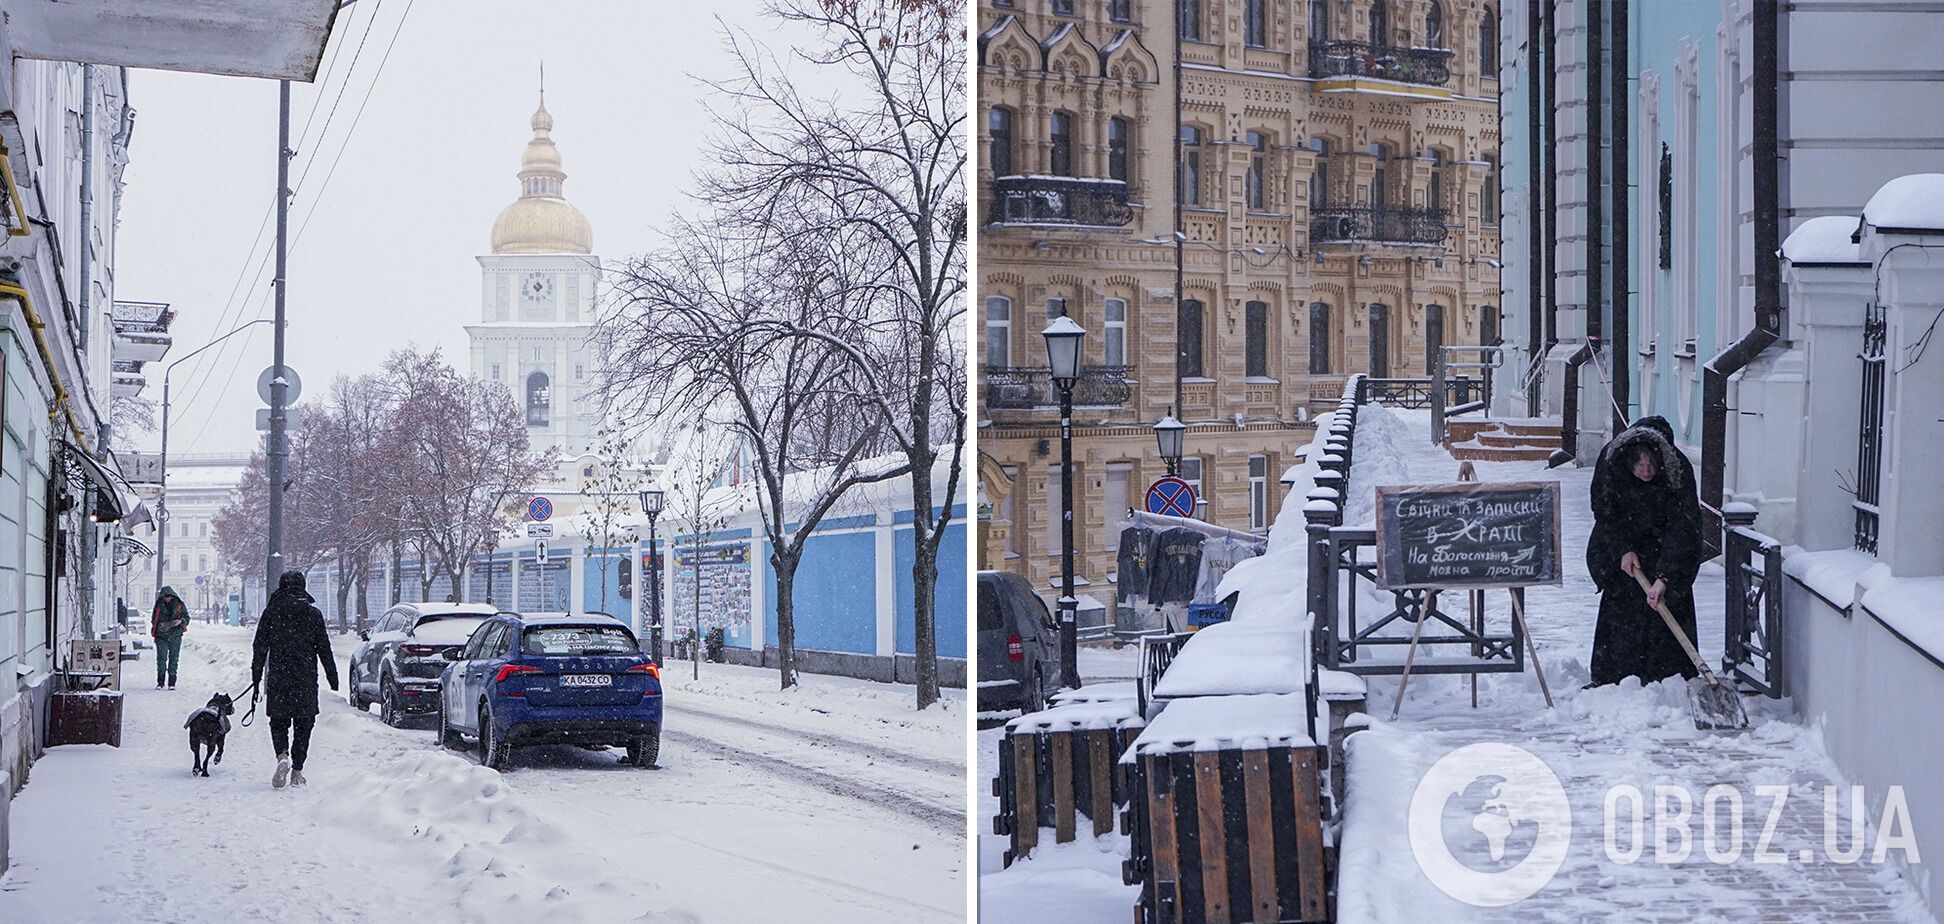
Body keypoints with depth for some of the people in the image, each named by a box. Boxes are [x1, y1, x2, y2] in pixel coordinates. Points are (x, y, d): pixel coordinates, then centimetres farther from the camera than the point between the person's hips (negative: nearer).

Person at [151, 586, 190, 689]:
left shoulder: (180, 605, 4)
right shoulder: (159, 605, 7)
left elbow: (186, 618, 8)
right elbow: (154, 620, 16)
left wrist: (180, 621, -14)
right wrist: (159, 626, -5)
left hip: (175, 636, 0)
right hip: (161, 636, 0)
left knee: (174, 658, 1)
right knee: (161, 658, -7)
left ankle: (172, 683, 7)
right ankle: (160, 682, -1)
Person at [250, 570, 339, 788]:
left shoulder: (271, 612, 0)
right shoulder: (312, 614, -1)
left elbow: (260, 648, 1)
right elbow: (324, 649, 1)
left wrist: (256, 680, 6)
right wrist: (332, 677, 8)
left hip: (278, 679, 0)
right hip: (306, 680, 0)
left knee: (278, 721, 11)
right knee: (303, 724, 10)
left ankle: (282, 756, -16)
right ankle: (297, 771, 7)